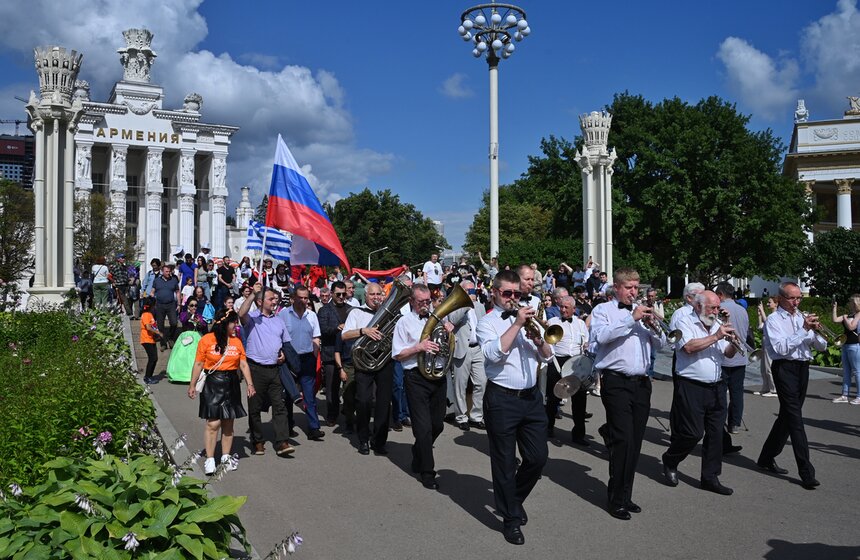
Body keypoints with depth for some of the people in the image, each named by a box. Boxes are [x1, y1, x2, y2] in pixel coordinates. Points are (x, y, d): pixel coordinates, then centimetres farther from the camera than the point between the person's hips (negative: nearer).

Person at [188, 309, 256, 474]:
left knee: (228, 424, 8)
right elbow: (198, 364, -1)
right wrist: (192, 385, -3)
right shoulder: (206, 340, -3)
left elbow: (244, 364, 6)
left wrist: (250, 384, -2)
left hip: (231, 384, 4)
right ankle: (209, 460, 1)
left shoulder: (237, 341, 8)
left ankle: (226, 457, 19)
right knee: (213, 423, -7)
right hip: (213, 384, -4)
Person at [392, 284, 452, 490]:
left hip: (438, 376, 5)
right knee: (424, 427, -3)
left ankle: (418, 455, 39)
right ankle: (427, 472, 8)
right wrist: (419, 347, -18)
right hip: (417, 378, -5)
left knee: (437, 425, 14)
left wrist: (449, 331, 2)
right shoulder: (405, 322, 0)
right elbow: (397, 355, -4)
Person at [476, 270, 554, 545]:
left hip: (531, 397, 5)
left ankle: (515, 497, 35)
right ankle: (510, 519, 19)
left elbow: (546, 356, 11)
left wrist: (539, 340, -10)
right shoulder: (487, 322, -2)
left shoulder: (526, 317, 14)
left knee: (538, 456, 9)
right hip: (502, 400, -5)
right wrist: (517, 323, -20)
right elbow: (494, 353, -21)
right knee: (505, 462, 4)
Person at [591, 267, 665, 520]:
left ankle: (625, 496, 21)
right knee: (624, 440, -10)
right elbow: (601, 336, -17)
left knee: (635, 442, 9)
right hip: (616, 382, -5)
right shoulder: (603, 310, 2)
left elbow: (660, 343, 14)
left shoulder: (642, 311, 18)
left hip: (641, 383, 6)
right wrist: (631, 319, -18)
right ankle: (617, 499, 3)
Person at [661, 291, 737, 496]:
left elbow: (728, 354, 15)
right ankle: (669, 461, 22)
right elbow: (688, 347, -22)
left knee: (716, 434, 7)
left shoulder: (717, 325, 15)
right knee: (692, 433, -4)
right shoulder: (684, 321, -6)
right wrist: (716, 336, -20)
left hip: (716, 387, 7)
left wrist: (733, 343, -6)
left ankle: (710, 477, 18)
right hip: (692, 387, -7)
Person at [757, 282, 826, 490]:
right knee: (795, 419, -9)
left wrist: (815, 332, -9)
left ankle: (767, 458, 27)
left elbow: (821, 347, 12)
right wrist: (804, 330, -18)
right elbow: (782, 348, -17)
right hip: (785, 369, -7)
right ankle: (806, 472, -8)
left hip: (803, 368, 7)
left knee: (787, 416, 13)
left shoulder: (802, 317, 14)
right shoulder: (774, 320, -4)